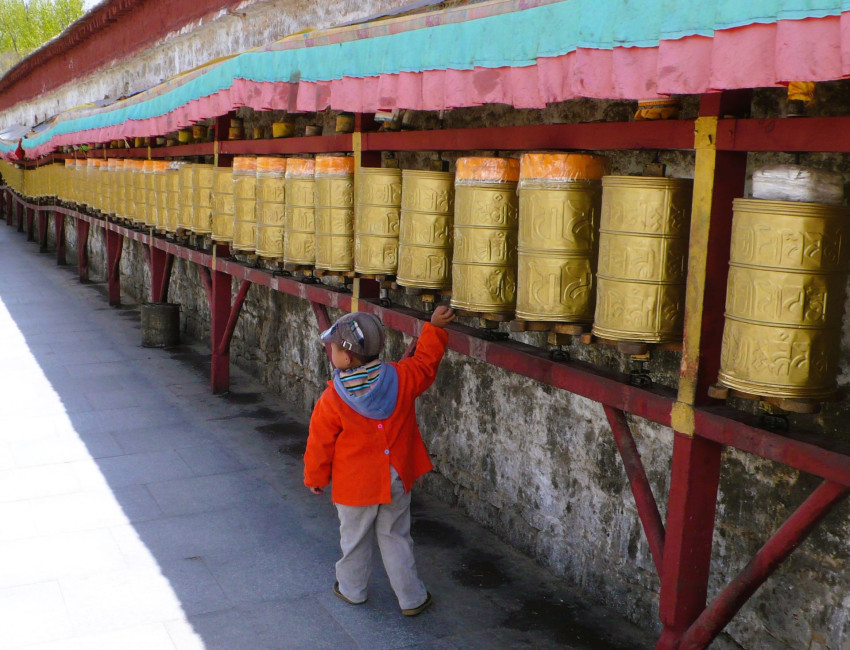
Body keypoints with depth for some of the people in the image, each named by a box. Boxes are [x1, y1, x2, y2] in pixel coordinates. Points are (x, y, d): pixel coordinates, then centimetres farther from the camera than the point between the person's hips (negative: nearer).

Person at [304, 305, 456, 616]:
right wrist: (435, 327, 15)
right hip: (395, 479, 3)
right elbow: (425, 362, 6)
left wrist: (315, 478, 7)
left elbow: (320, 444, -9)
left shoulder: (332, 400, -19)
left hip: (354, 485, -3)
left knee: (355, 539, 18)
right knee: (396, 538, 15)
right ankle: (412, 598, 22)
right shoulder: (401, 378, -13)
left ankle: (352, 589, 37)